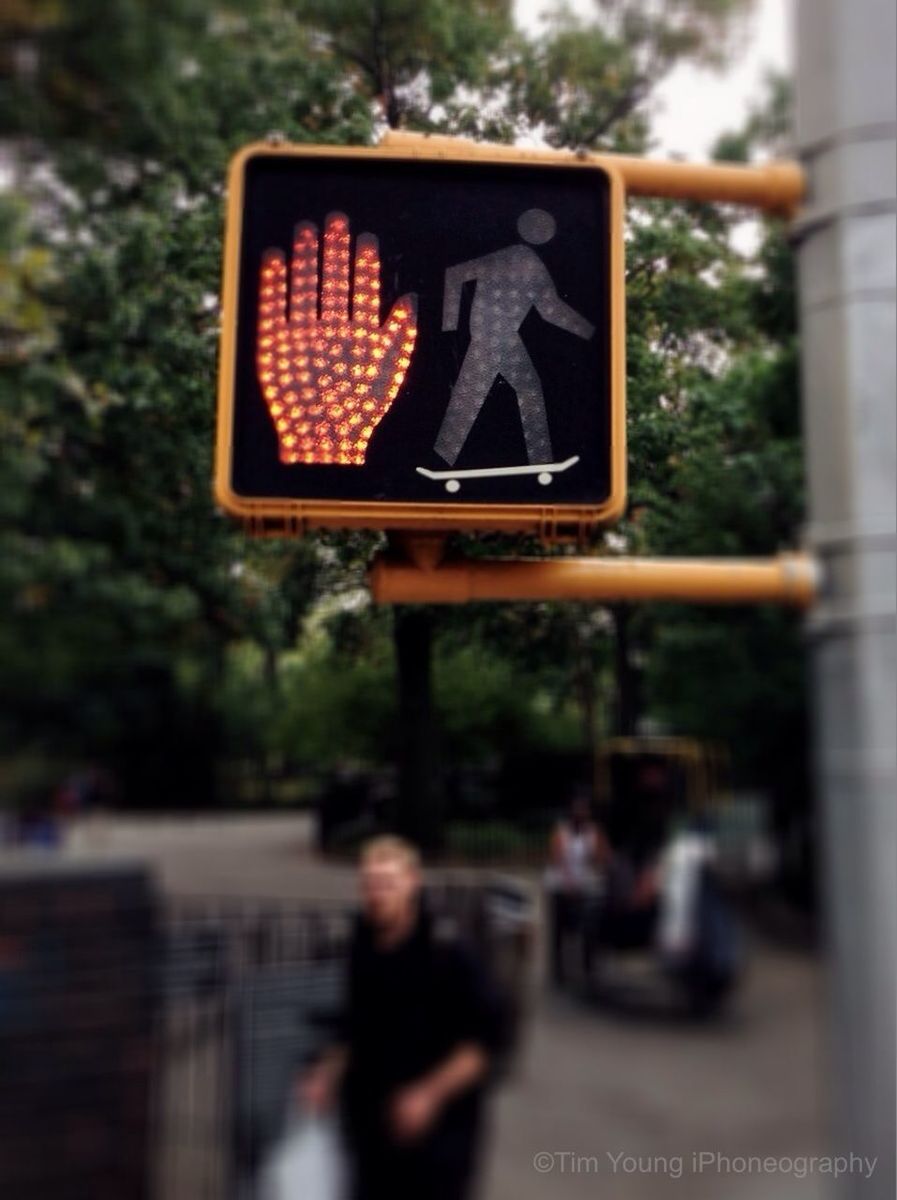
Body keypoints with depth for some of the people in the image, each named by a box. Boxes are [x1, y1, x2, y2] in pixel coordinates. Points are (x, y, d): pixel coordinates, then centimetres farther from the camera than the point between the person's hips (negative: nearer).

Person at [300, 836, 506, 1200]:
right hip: (371, 1129, 6)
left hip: (438, 1132, -6)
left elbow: (486, 1040, -14)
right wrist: (329, 1074, 3)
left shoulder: (448, 955, -15)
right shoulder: (363, 953, 4)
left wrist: (430, 1094, -21)